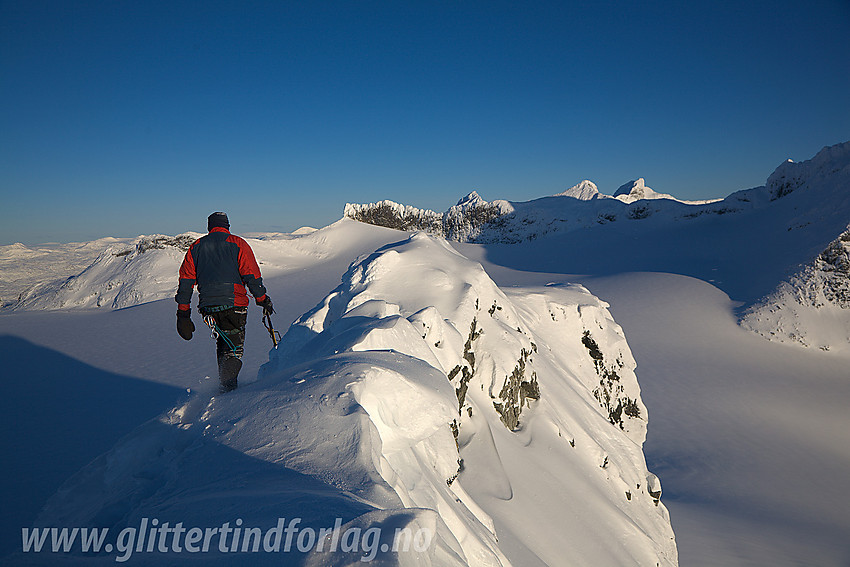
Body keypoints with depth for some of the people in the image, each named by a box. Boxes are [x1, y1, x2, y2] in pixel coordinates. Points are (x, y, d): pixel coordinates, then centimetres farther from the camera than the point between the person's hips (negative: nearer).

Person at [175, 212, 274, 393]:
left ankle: (225, 381, 23)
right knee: (234, 345, 2)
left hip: (208, 306, 4)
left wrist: (183, 313, 11)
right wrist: (263, 299, 3)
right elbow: (252, 276, -5)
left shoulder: (196, 247, 13)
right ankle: (228, 383, -17)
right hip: (234, 304, -4)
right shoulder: (237, 244, 2)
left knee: (222, 341, 22)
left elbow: (185, 281, 9)